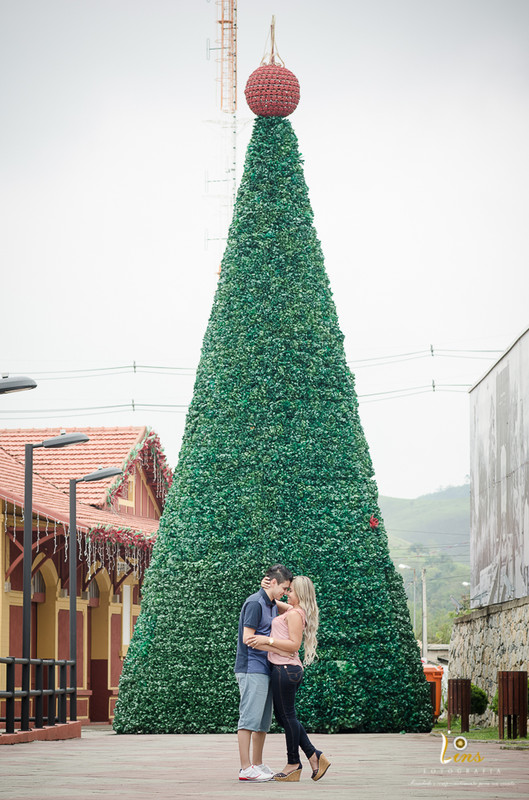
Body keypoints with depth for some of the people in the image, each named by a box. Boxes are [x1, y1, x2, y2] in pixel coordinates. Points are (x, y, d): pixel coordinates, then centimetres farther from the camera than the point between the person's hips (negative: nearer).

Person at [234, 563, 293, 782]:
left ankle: (258, 764, 18)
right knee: (250, 717, -11)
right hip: (252, 669, -10)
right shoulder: (254, 603, -10)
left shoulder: (272, 604, 17)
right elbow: (248, 637, -16)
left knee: (264, 720, 12)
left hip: (265, 669, 10)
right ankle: (246, 768, -12)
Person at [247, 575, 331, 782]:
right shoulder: (295, 612, 16)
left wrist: (267, 640, -19)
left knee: (287, 716, -1)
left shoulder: (294, 614, -12)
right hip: (290, 669, 10)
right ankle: (314, 757, 14)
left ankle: (293, 765, 7)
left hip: (285, 669, -10)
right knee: (283, 715, 14)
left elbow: (293, 645, -19)